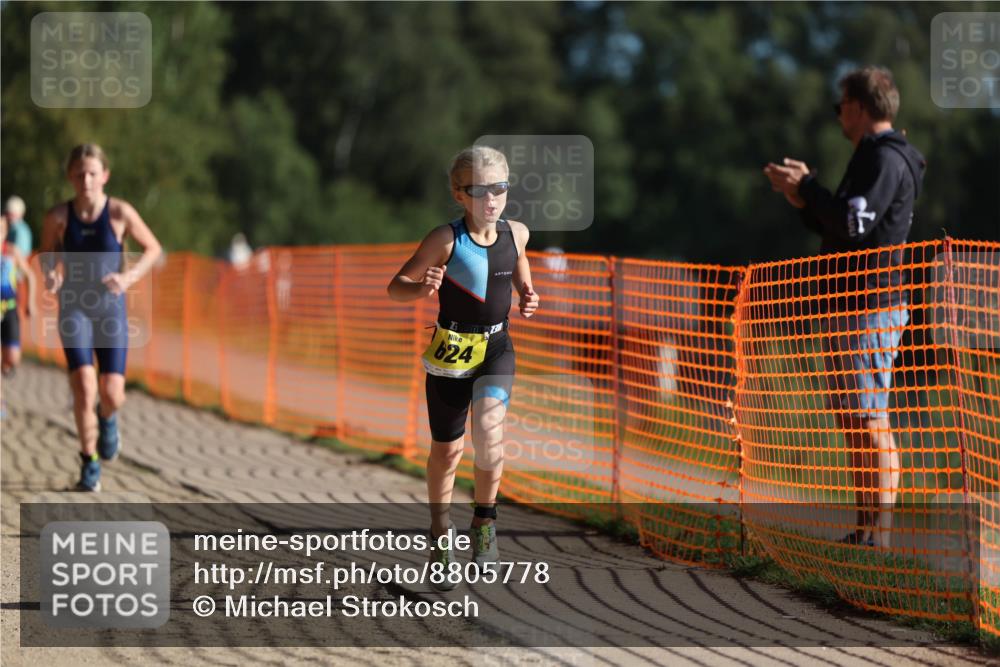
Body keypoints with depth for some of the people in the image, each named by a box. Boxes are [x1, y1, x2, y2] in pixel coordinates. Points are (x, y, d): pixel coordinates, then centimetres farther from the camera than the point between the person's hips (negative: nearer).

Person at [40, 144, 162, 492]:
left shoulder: (120, 212, -11)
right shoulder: (58, 216, -8)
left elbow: (152, 248, 3)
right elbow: (47, 253, 10)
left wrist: (130, 277, -13)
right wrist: (50, 275, -12)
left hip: (111, 308, 0)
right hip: (74, 310, 0)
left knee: (112, 394, -4)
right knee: (84, 388, -16)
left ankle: (107, 417, 36)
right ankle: (89, 462, 3)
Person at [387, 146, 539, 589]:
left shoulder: (515, 233, -1)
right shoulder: (446, 240, -14)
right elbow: (395, 287, -11)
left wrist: (527, 296, 2)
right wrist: (422, 289, -32)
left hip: (497, 347, 2)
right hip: (452, 349, -2)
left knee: (489, 431, -19)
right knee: (447, 448, 7)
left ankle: (485, 521, 1)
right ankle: (441, 534, 27)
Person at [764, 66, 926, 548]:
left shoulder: (885, 159, -12)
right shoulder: (871, 158, 21)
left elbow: (855, 223, -24)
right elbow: (839, 228, 25)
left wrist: (807, 188, -11)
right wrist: (804, 197, 12)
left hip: (870, 309, -11)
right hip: (850, 308, 11)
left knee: (871, 422, -11)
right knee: (851, 422, 12)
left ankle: (880, 534, -13)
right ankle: (866, 529, 15)